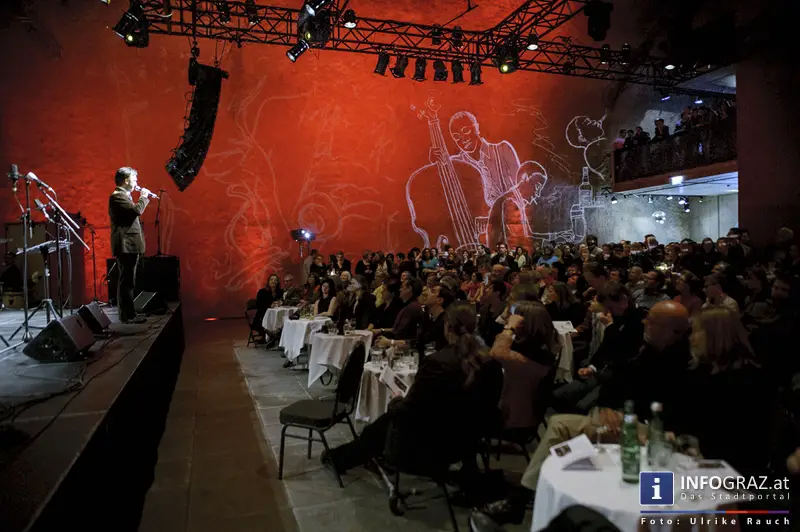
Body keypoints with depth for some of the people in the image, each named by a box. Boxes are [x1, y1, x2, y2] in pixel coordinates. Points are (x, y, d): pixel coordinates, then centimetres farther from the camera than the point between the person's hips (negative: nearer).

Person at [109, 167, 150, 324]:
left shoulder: (123, 196, 20)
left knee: (128, 281, 14)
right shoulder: (118, 195, -12)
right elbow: (137, 210, -23)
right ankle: (127, 315, -6)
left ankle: (128, 313, 21)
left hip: (130, 245, 11)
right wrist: (144, 197, -11)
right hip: (126, 245, -11)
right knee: (126, 281, -9)